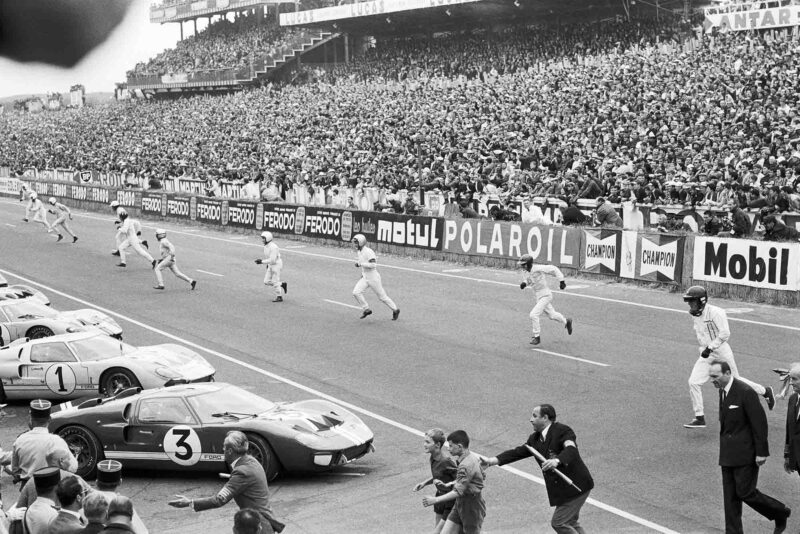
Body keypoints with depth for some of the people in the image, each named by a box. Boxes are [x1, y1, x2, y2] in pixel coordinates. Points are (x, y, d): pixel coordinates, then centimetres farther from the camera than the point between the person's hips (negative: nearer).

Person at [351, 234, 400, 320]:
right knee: (356, 292, -10)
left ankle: (395, 310, 19)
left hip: (373, 277, -8)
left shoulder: (368, 251, -20)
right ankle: (366, 309, 2)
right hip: (365, 277, 8)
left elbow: (373, 264, -28)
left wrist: (360, 264, -25)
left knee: (382, 296, 2)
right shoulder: (360, 252, 8)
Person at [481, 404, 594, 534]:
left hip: (576, 486, -9)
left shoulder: (563, 431, -18)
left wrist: (557, 461, -54)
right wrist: (495, 460, -8)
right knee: (570, 522, 21)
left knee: (558, 523, -7)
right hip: (562, 489, 9)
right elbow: (518, 452, 4)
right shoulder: (535, 438, 7)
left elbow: (571, 450, -35)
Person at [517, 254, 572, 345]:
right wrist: (524, 283, -10)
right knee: (551, 315, 23)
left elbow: (553, 269, -19)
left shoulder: (538, 269, -26)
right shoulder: (525, 271, -5)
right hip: (537, 296, 8)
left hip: (545, 295, -8)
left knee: (534, 315, -16)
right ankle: (566, 322, 48)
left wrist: (561, 280, -19)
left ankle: (537, 337, -4)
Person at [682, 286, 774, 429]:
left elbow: (725, 334, -25)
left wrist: (710, 347, -26)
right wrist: (704, 348, 15)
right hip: (706, 354, 7)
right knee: (693, 382, -8)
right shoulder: (696, 314, 3)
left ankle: (765, 391, 34)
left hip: (722, 353, -7)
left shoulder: (715, 312, -21)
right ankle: (699, 418, 0)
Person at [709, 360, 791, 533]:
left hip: (745, 453, -8)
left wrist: (761, 452, -17)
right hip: (728, 454, 8)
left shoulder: (746, 392, -19)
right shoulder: (723, 391, 7)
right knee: (730, 496, 8)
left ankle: (780, 513, 18)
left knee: (745, 492, -4)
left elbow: (760, 423, -18)